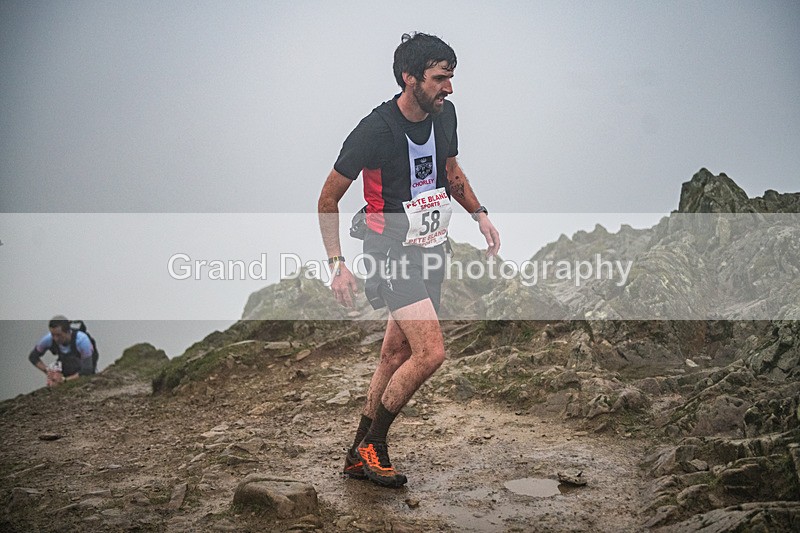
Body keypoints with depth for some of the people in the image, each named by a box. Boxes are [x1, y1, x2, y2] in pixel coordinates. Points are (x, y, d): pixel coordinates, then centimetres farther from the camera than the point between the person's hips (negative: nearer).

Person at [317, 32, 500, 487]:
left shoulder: (445, 114, 2)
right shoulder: (376, 130, -19)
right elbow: (329, 198, -9)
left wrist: (479, 213, 9)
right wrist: (338, 264, -13)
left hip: (432, 249, 7)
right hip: (393, 252, -7)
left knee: (397, 354, 11)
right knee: (431, 352, -18)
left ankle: (360, 456, 24)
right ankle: (373, 445, 1)